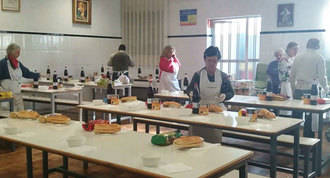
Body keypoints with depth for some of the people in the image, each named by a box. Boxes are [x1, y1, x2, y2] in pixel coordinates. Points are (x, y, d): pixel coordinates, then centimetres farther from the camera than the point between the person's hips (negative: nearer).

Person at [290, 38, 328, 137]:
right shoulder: (319, 58, -4)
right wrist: (326, 88, 12)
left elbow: (292, 76, 11)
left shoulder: (298, 58, 9)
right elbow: (322, 76, -5)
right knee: (310, 116, 4)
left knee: (297, 115, 10)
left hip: (298, 89, 4)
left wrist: (293, 90, 21)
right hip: (311, 89, -4)